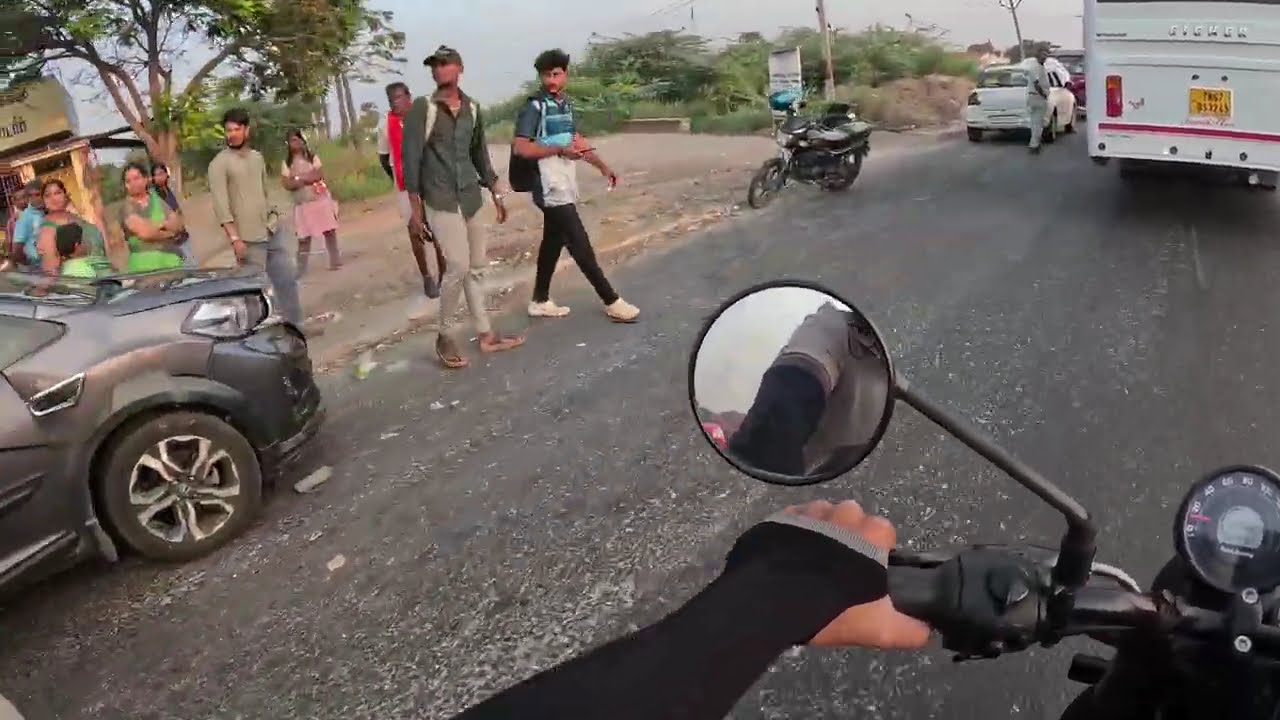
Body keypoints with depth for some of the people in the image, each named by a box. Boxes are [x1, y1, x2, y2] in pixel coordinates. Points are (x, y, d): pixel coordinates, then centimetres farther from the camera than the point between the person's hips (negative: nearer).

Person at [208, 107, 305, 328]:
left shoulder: (257, 157, 12)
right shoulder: (219, 164, -8)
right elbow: (221, 205, -14)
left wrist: (275, 216, 14)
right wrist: (234, 238, -20)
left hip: (273, 231, 7)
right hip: (248, 238, -6)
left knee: (287, 279, 10)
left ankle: (295, 326, 21)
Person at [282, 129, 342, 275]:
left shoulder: (312, 157, 3)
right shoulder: (286, 163, 3)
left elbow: (320, 175, -11)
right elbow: (287, 184, -7)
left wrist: (298, 178, -12)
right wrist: (308, 178, -16)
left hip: (321, 199, 0)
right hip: (302, 204, 0)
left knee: (329, 230, 4)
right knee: (304, 237, -2)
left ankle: (335, 260, 16)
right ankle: (301, 268, 3)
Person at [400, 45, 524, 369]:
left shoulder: (472, 108, 9)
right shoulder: (422, 108, -7)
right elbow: (410, 158, -9)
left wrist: (496, 193, 17)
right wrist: (415, 208, -13)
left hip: (471, 197, 6)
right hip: (440, 200, -6)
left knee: (477, 267, 9)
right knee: (458, 265, -13)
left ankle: (486, 335, 17)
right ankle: (445, 336, 3)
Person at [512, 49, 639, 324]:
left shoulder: (566, 103, 11)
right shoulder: (535, 106, -13)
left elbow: (575, 138, 22)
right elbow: (519, 148, -18)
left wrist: (602, 166, 18)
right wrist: (559, 150, -22)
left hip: (565, 185, 8)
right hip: (551, 187, -8)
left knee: (554, 241, 14)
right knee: (580, 245, -6)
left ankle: (540, 301, 25)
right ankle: (612, 301, -1)